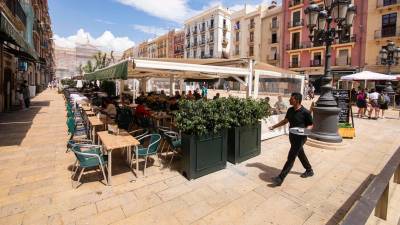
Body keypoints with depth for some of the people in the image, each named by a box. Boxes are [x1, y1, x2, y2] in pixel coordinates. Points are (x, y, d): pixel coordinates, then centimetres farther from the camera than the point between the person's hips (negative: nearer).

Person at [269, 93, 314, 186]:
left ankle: (280, 178, -4)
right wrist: (274, 126, 14)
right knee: (300, 154, 23)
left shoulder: (305, 112, -17)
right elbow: (285, 121, 16)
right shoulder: (290, 110, 3)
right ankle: (309, 170, 45)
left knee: (291, 158, -6)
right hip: (292, 136, 7)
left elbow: (311, 125, -6)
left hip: (300, 138, -7)